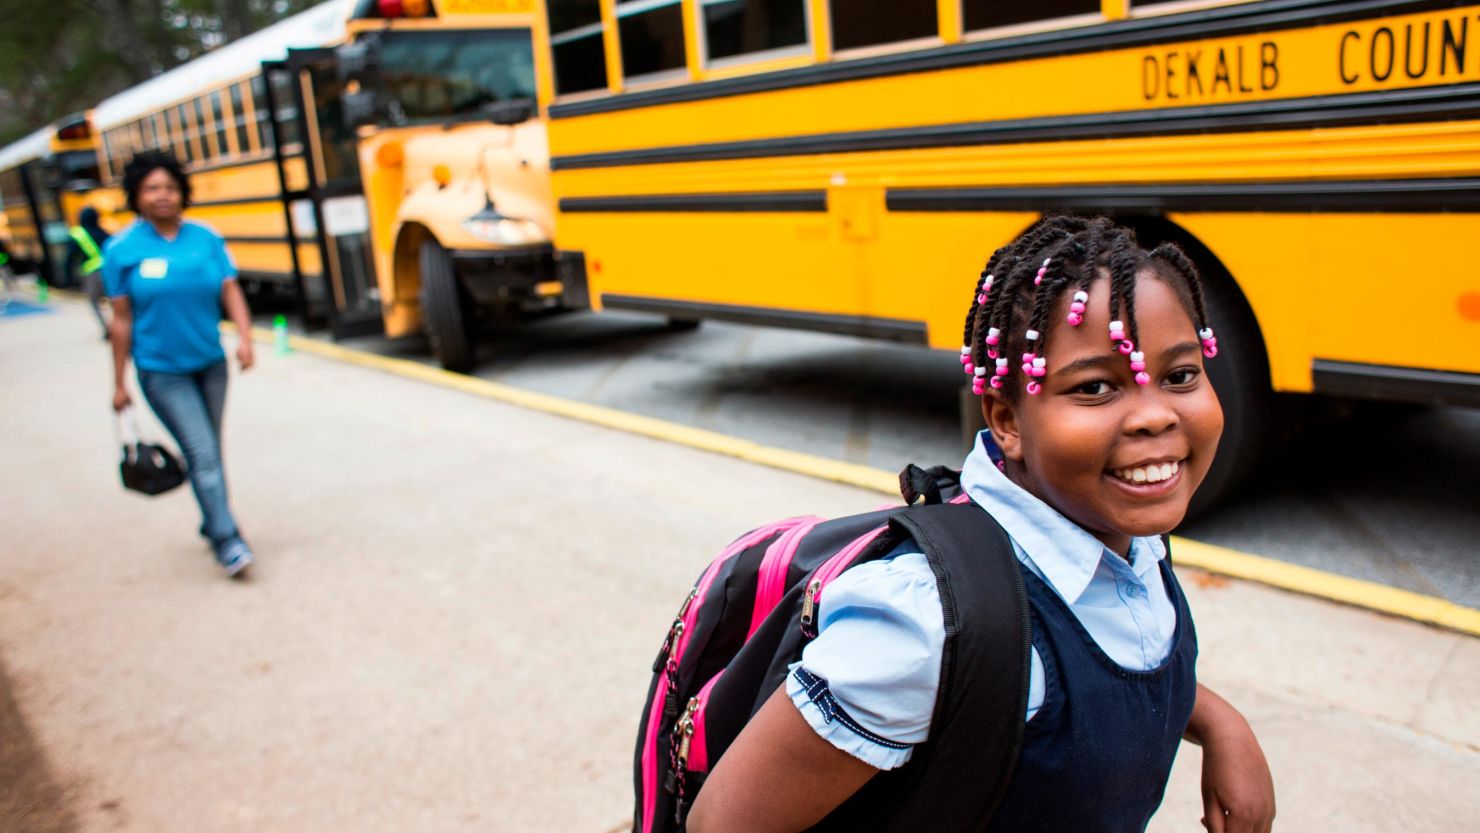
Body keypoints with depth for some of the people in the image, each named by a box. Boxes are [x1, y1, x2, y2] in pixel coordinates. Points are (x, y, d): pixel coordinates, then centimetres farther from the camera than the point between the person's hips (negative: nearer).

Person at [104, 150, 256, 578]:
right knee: (202, 453, -11)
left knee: (209, 450, 15)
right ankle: (227, 540, -6)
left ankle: (212, 523, 32)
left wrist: (245, 338, -21)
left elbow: (231, 291, -4)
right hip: (162, 372, -3)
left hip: (211, 365, 3)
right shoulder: (122, 249, -6)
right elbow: (122, 319, -4)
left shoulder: (206, 238, -1)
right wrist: (119, 383, -1)